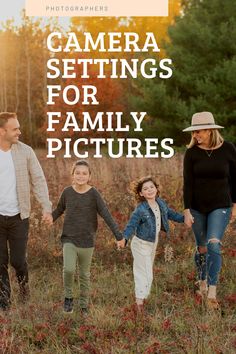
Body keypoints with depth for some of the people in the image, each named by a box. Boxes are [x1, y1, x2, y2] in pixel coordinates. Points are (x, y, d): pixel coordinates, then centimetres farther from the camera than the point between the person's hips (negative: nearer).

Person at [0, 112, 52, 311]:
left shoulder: (25, 151, -2)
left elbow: (38, 180, -1)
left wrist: (47, 208, -10)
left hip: (19, 216, 0)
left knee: (18, 260, 3)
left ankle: (24, 282, 35)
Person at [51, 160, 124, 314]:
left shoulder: (94, 194, -9)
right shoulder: (67, 192, -3)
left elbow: (107, 215, -11)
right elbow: (59, 210, 15)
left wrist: (119, 236, -16)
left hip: (87, 241, 0)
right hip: (69, 239, 0)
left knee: (85, 275, 11)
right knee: (69, 269, -19)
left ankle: (84, 305, 28)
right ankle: (68, 297, 5)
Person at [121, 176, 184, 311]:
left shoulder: (161, 203, -4)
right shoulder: (140, 210, -25)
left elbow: (170, 214, 14)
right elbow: (131, 226, -26)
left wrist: (185, 218, 11)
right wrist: (124, 238, -41)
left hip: (153, 243, 8)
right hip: (141, 244, -8)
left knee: (147, 272, 20)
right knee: (145, 274, -6)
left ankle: (142, 296, 35)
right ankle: (139, 300, 4)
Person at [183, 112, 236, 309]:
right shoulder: (192, 152, -6)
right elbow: (188, 183, -7)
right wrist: (187, 210, -12)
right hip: (197, 207, 2)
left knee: (214, 245, -16)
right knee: (201, 247, 11)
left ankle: (212, 293, -15)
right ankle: (202, 284, 32)